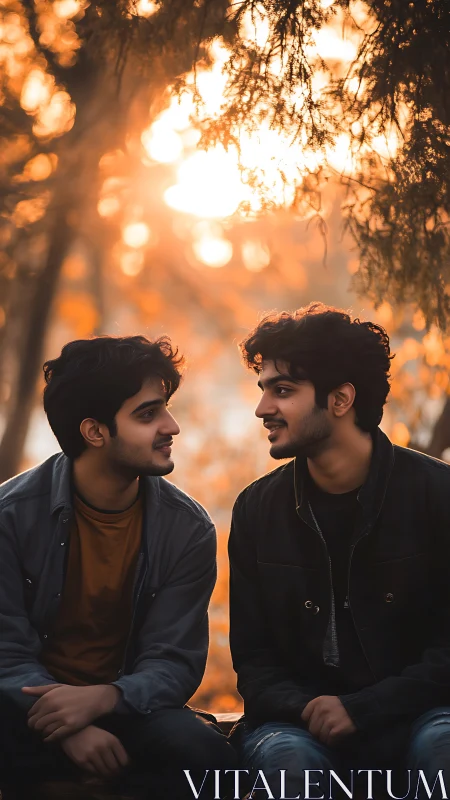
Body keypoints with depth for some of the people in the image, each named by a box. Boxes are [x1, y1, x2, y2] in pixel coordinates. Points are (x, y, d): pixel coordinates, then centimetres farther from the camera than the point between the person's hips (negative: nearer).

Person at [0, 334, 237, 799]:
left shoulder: (188, 529, -3)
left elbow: (174, 661, -6)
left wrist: (103, 698, -28)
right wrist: (70, 729, -28)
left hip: (124, 711, 2)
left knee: (202, 751, -30)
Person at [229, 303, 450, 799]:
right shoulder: (258, 509, 3)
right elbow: (253, 659, 6)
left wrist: (359, 710, -17)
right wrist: (307, 709, -15)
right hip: (301, 721, 2)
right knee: (286, 756, -33)